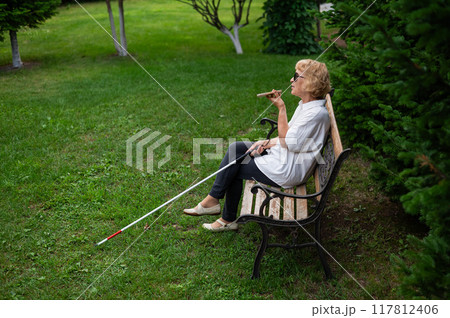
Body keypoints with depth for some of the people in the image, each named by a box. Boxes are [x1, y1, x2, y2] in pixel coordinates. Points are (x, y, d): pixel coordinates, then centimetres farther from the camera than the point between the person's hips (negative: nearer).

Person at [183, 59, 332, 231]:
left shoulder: (317, 113, -22)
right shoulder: (305, 105, 8)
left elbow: (287, 142, -23)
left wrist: (281, 108, -22)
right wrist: (267, 143, 1)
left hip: (286, 172, -10)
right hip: (281, 156, 10)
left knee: (233, 169, -7)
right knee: (236, 148, 2)